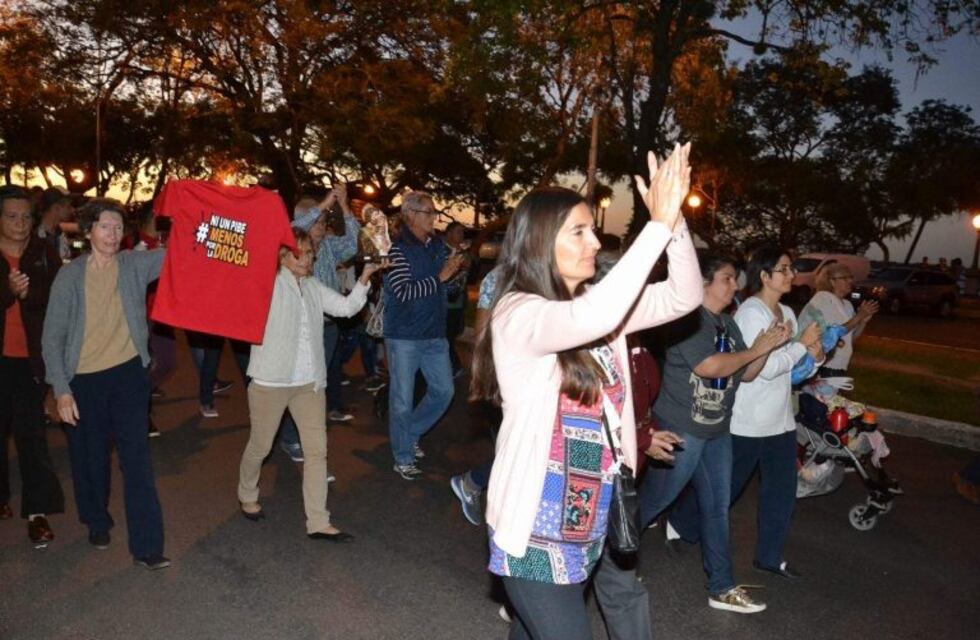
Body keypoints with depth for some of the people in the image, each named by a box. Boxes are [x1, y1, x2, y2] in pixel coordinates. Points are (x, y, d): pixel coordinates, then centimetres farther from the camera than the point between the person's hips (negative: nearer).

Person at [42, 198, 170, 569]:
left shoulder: (136, 265, -1)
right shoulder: (70, 275, -4)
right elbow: (52, 338, -3)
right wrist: (62, 390, -9)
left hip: (128, 373, 0)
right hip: (84, 380, 0)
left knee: (137, 459, -3)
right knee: (90, 458, 15)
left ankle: (147, 545, 2)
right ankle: (97, 522, 40)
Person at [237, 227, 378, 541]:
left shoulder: (314, 287, 9)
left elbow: (347, 307, 5)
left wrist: (364, 278, -7)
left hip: (309, 382, 5)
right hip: (271, 381, -4)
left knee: (317, 450, 2)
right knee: (260, 446, 12)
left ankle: (318, 522, 9)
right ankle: (247, 496, 41)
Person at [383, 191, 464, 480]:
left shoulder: (438, 246, 7)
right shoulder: (397, 248, -12)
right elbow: (403, 292, -22)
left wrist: (455, 270, 2)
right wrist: (440, 276, -22)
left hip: (435, 335, 6)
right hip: (404, 336, -6)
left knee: (444, 391, 11)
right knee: (402, 400, 4)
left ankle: (411, 434, 33)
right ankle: (403, 458, 20)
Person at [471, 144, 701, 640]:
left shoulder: (593, 305, 4)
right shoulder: (518, 314, -18)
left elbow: (684, 297, -1)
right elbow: (593, 319, -38)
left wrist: (676, 220, -16)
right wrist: (659, 224, -32)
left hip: (595, 515, 7)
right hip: (538, 525, -7)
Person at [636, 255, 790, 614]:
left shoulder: (728, 324, 11)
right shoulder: (689, 317, -16)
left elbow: (746, 375, 12)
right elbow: (708, 366, -26)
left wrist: (768, 346, -3)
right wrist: (755, 349, -15)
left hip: (717, 429, 9)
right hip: (681, 429, -8)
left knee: (717, 508, 14)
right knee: (654, 499, 3)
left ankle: (722, 588, 26)